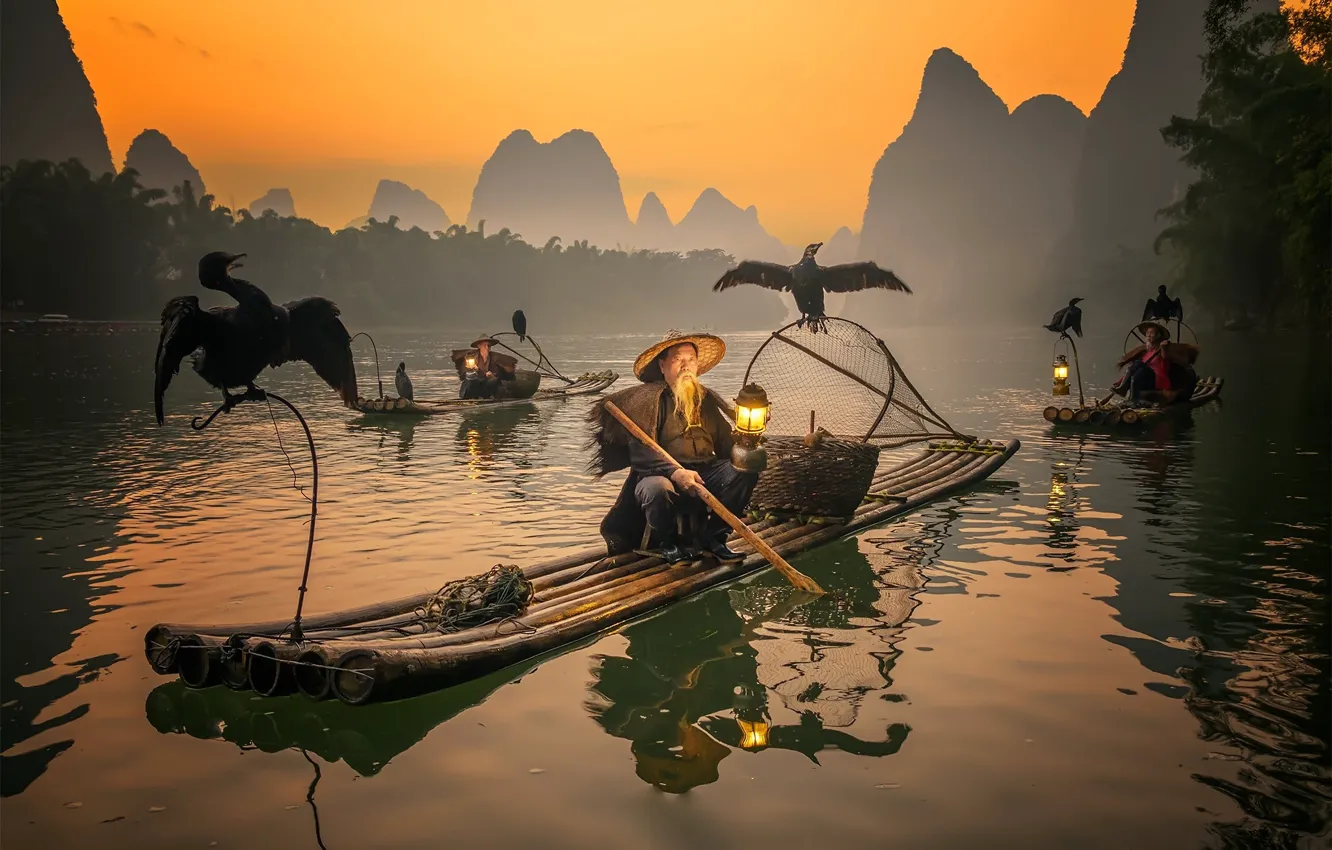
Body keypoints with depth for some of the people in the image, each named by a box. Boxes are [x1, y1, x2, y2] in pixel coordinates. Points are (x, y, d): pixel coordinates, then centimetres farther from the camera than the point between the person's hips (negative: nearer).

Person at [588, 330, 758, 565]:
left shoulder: (707, 399, 17)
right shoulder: (648, 399, -3)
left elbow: (725, 443, 14)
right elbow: (640, 453, -15)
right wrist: (675, 472, -29)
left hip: (704, 473, 6)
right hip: (662, 473, -6)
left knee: (746, 471, -17)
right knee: (656, 489, -39)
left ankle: (712, 537, -3)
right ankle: (668, 542, -6)